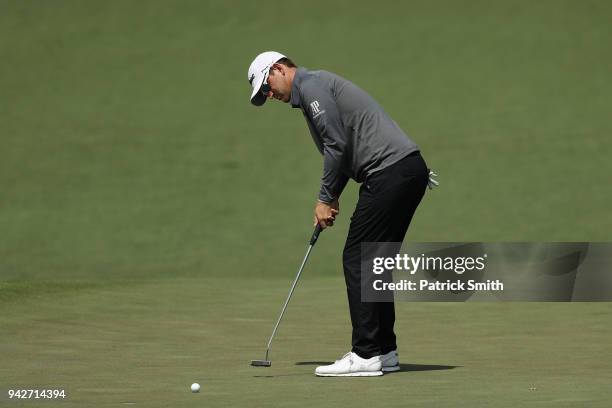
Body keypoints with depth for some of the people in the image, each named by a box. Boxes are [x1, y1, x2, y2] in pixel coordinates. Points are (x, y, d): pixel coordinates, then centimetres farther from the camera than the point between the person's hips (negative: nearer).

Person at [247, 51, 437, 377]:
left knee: (357, 259, -7)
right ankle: (384, 350, 16)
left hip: (390, 172, -10)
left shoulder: (311, 85, -5)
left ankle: (366, 355, -8)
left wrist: (325, 199, -5)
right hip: (410, 170, 10)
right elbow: (343, 147, 27)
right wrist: (332, 198, 15)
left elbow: (337, 144, -13)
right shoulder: (318, 86, 26)